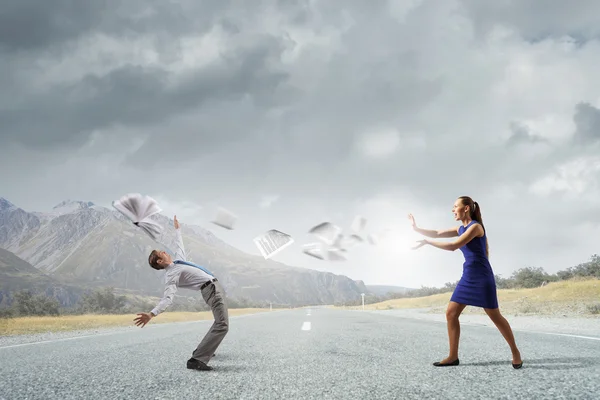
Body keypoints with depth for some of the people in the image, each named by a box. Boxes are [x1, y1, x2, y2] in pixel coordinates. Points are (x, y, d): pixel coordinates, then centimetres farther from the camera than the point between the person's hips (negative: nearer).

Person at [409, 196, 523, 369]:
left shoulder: (476, 226, -13)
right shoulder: (461, 229, 13)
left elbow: (453, 246, -20)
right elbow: (437, 234, 14)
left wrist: (427, 242, -17)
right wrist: (417, 228, 3)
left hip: (482, 277, -8)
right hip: (467, 277, 8)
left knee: (495, 317, 0)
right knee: (451, 313, 2)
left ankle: (515, 352, 17)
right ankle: (453, 356, 8)